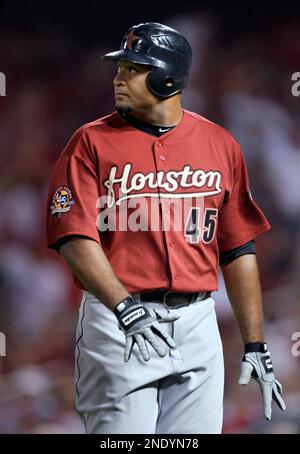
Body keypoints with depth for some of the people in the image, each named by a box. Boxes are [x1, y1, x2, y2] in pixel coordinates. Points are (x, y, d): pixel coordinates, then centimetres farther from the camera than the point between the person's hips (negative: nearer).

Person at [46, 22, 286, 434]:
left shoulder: (221, 145, 9)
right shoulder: (92, 142, 0)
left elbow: (238, 249, 11)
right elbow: (75, 238, -11)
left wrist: (255, 345, 8)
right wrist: (125, 308, -25)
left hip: (197, 325, 3)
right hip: (117, 326, -3)